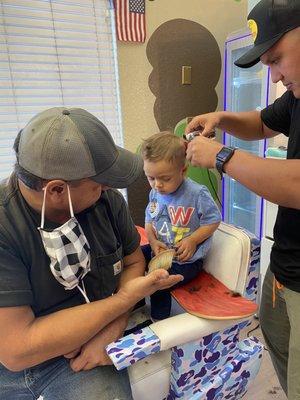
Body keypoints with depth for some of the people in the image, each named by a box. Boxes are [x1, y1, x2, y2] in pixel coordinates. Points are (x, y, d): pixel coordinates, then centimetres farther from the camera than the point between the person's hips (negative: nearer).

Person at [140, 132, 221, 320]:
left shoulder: (197, 194, -19)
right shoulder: (155, 193, -2)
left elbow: (213, 221, -11)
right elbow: (149, 221, 8)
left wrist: (192, 240, -22)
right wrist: (153, 241, -10)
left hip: (187, 259, -7)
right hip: (160, 250, 7)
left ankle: (159, 320, 9)